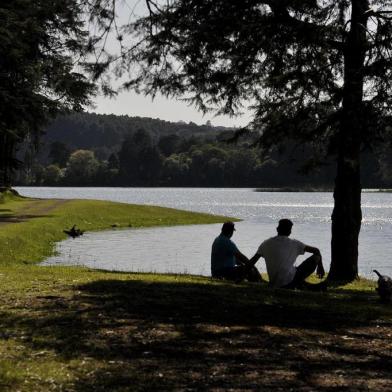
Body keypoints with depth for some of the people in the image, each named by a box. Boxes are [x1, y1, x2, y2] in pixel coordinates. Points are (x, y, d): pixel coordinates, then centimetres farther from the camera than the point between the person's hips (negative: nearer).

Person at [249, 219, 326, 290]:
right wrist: (320, 267, 16)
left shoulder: (266, 244, 7)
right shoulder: (294, 244, -1)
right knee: (316, 257, 4)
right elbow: (316, 250, 2)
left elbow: (253, 261, 10)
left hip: (274, 285, 4)